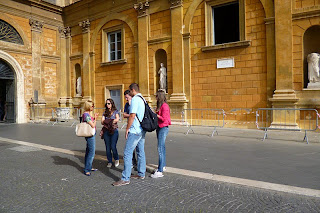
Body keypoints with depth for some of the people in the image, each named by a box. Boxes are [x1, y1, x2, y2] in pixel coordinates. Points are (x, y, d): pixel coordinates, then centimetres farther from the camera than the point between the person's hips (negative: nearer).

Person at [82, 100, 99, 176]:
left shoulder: (87, 114, 11)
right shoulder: (86, 114, -19)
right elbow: (93, 125, -21)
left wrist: (94, 117, 9)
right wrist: (95, 119, -7)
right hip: (90, 135, -10)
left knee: (88, 151, 17)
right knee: (91, 152, -4)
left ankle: (89, 167, 30)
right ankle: (87, 170, 3)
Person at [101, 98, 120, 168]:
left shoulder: (115, 111, 5)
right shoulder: (105, 112, 15)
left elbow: (117, 119, -11)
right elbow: (102, 122, 4)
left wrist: (107, 121, -10)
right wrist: (111, 121, -11)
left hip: (114, 131, -3)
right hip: (106, 131, 4)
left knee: (113, 147, -9)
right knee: (108, 148, 4)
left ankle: (116, 159, 15)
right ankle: (109, 162, 17)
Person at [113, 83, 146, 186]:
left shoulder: (135, 99, -15)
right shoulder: (143, 99, 13)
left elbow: (132, 116, -20)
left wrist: (127, 129, -12)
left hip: (135, 131, -10)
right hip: (142, 130, 10)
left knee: (127, 153, -6)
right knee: (141, 152, 16)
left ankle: (125, 178, -3)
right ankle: (141, 174, 26)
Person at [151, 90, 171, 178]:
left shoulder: (164, 106, -15)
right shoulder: (160, 105, 15)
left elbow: (164, 119, -20)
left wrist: (155, 115, -10)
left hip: (163, 128, -10)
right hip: (159, 128, 10)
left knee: (160, 149, -11)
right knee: (162, 148, 17)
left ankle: (160, 171, -8)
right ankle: (163, 166, 28)